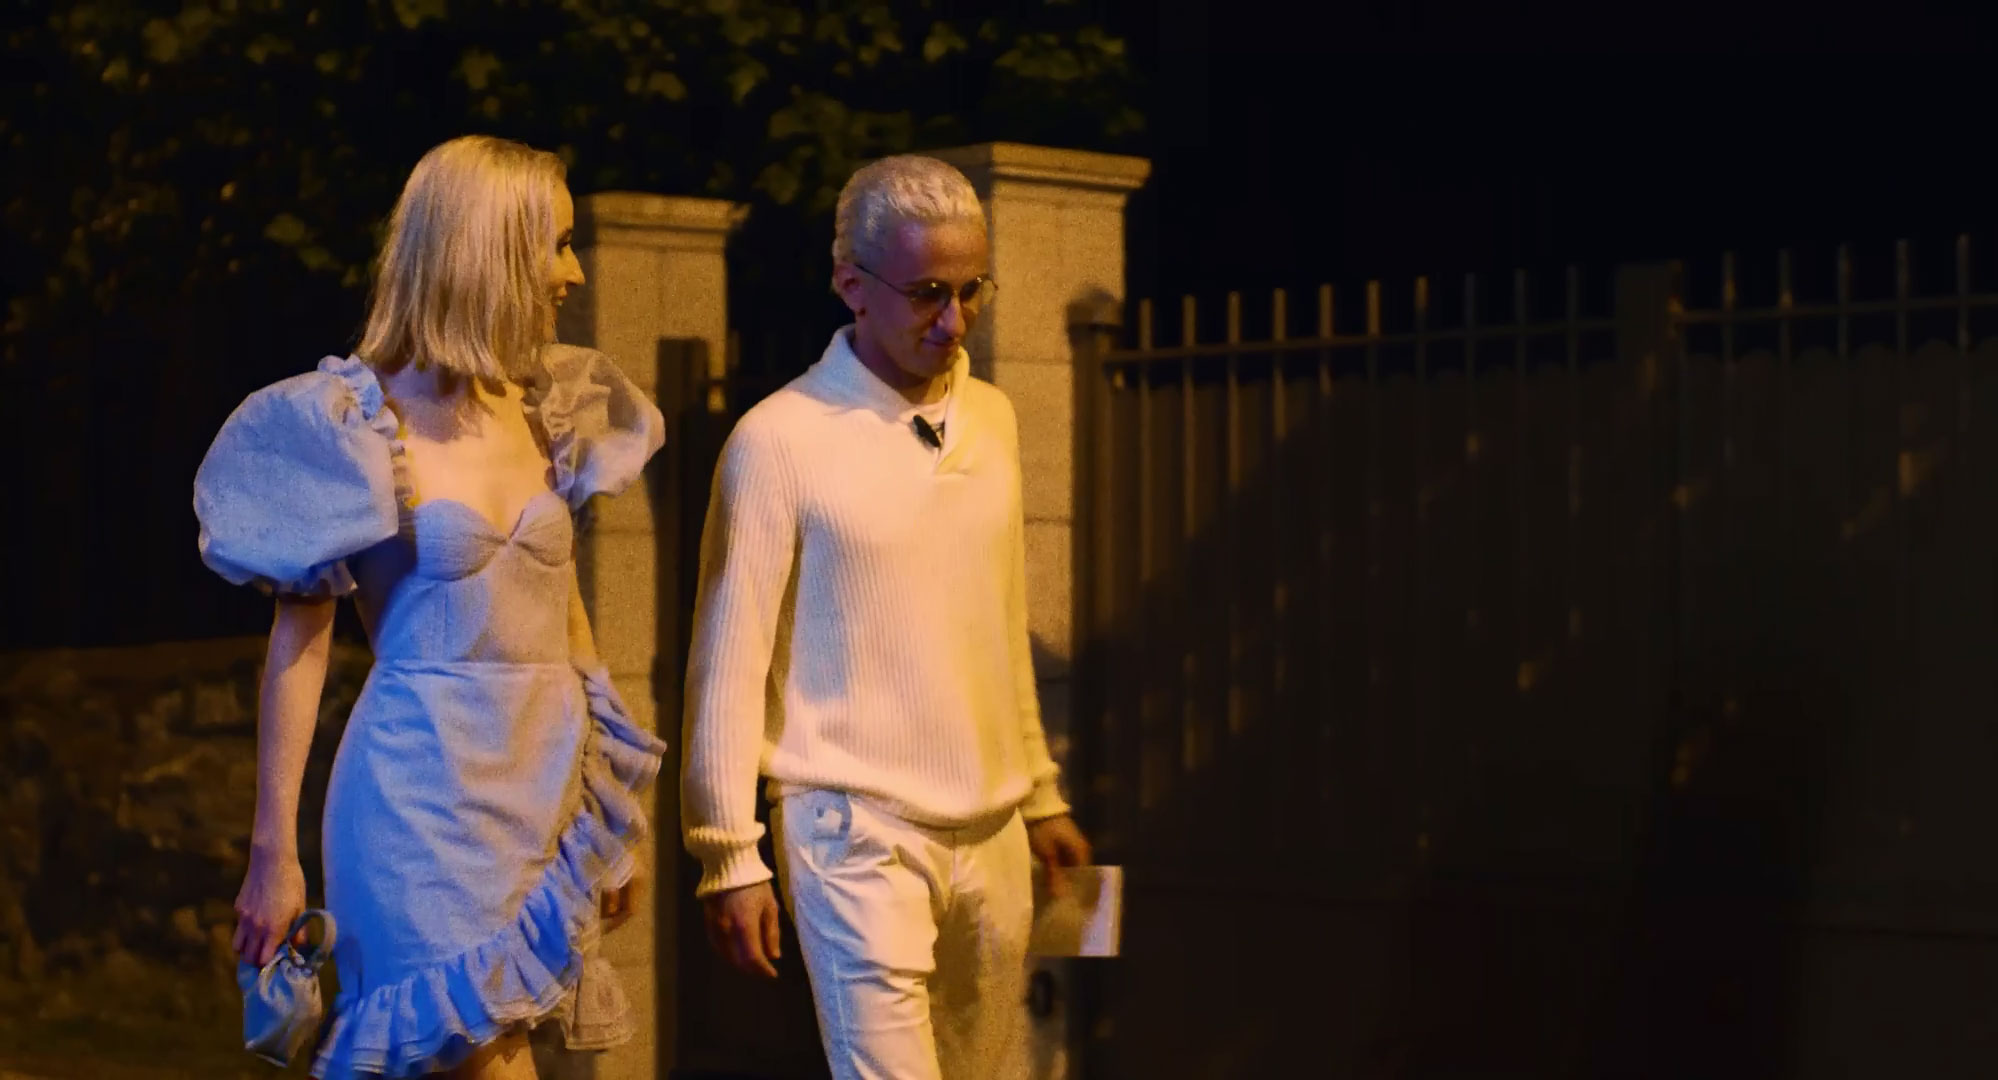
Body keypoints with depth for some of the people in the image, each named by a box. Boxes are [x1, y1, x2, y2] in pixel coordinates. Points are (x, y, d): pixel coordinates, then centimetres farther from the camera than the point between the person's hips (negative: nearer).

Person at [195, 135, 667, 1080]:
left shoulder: (538, 408, 10)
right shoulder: (355, 424, -7)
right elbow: (298, 641, -5)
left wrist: (605, 812, 18)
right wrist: (273, 851, -8)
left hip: (545, 785, 6)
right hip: (428, 788, -6)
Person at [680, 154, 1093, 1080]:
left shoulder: (993, 420, 10)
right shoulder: (779, 439, -8)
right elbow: (729, 664, -7)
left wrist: (1041, 796, 20)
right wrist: (729, 856, -8)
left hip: (989, 831, 6)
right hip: (858, 832, -6)